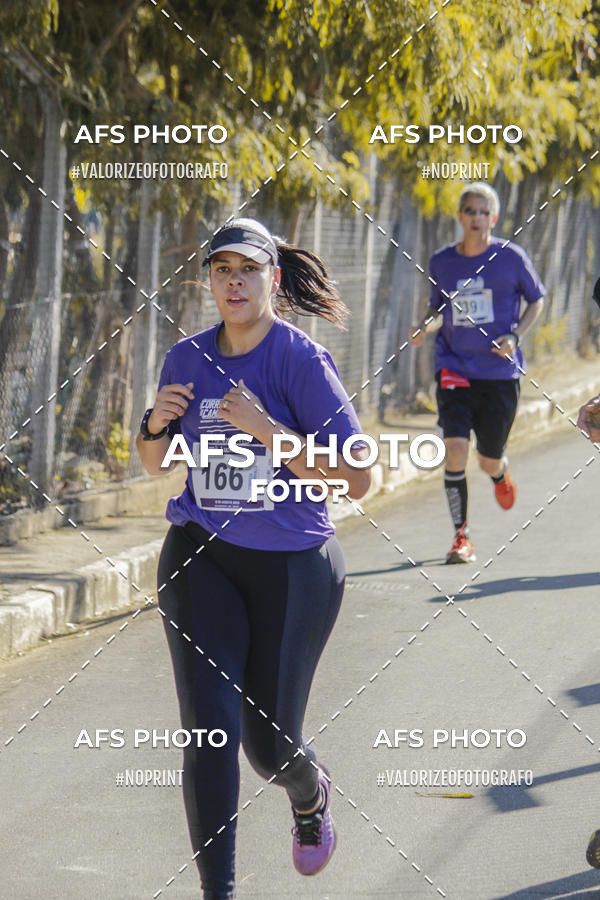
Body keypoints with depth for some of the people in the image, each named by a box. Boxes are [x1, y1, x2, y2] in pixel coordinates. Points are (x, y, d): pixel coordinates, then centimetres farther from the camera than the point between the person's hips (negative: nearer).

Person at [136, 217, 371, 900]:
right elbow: (155, 464, 17)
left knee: (269, 742, 7)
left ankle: (310, 794, 44)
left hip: (293, 565, -3)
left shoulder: (302, 361, -12)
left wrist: (265, 429, -25)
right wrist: (157, 424, -6)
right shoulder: (187, 358, 3)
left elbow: (355, 478, -18)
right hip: (201, 559, 3)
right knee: (210, 725, -12)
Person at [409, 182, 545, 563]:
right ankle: (461, 536, -2)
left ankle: (501, 472, 47)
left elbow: (536, 301, 6)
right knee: (455, 450, -15)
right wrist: (426, 326, -8)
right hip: (454, 370, 1)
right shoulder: (442, 261, 1)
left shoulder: (511, 257, -5)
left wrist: (514, 336, -9)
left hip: (500, 373, -1)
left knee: (489, 461, 7)